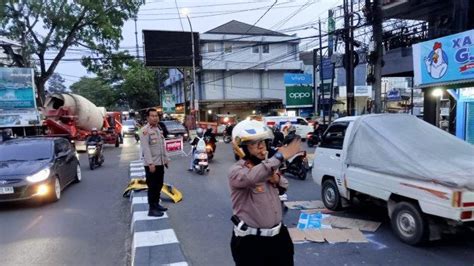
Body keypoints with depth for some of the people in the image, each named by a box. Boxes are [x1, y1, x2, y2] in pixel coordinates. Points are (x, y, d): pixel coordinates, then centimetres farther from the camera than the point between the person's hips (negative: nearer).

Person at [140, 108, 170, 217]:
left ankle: (156, 204, 28)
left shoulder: (158, 130, 14)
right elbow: (145, 148, -20)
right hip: (151, 164, -8)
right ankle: (152, 209, 3)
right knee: (152, 186, -3)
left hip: (160, 163, 8)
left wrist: (166, 159, 19)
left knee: (159, 185, 15)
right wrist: (150, 163, -25)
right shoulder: (145, 130, -13)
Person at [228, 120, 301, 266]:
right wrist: (279, 157, -46)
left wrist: (278, 179, -5)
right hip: (250, 241, -7)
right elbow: (251, 177, -40)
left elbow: (283, 188, 18)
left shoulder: (269, 166, 6)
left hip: (278, 235, 7)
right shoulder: (236, 171, -18)